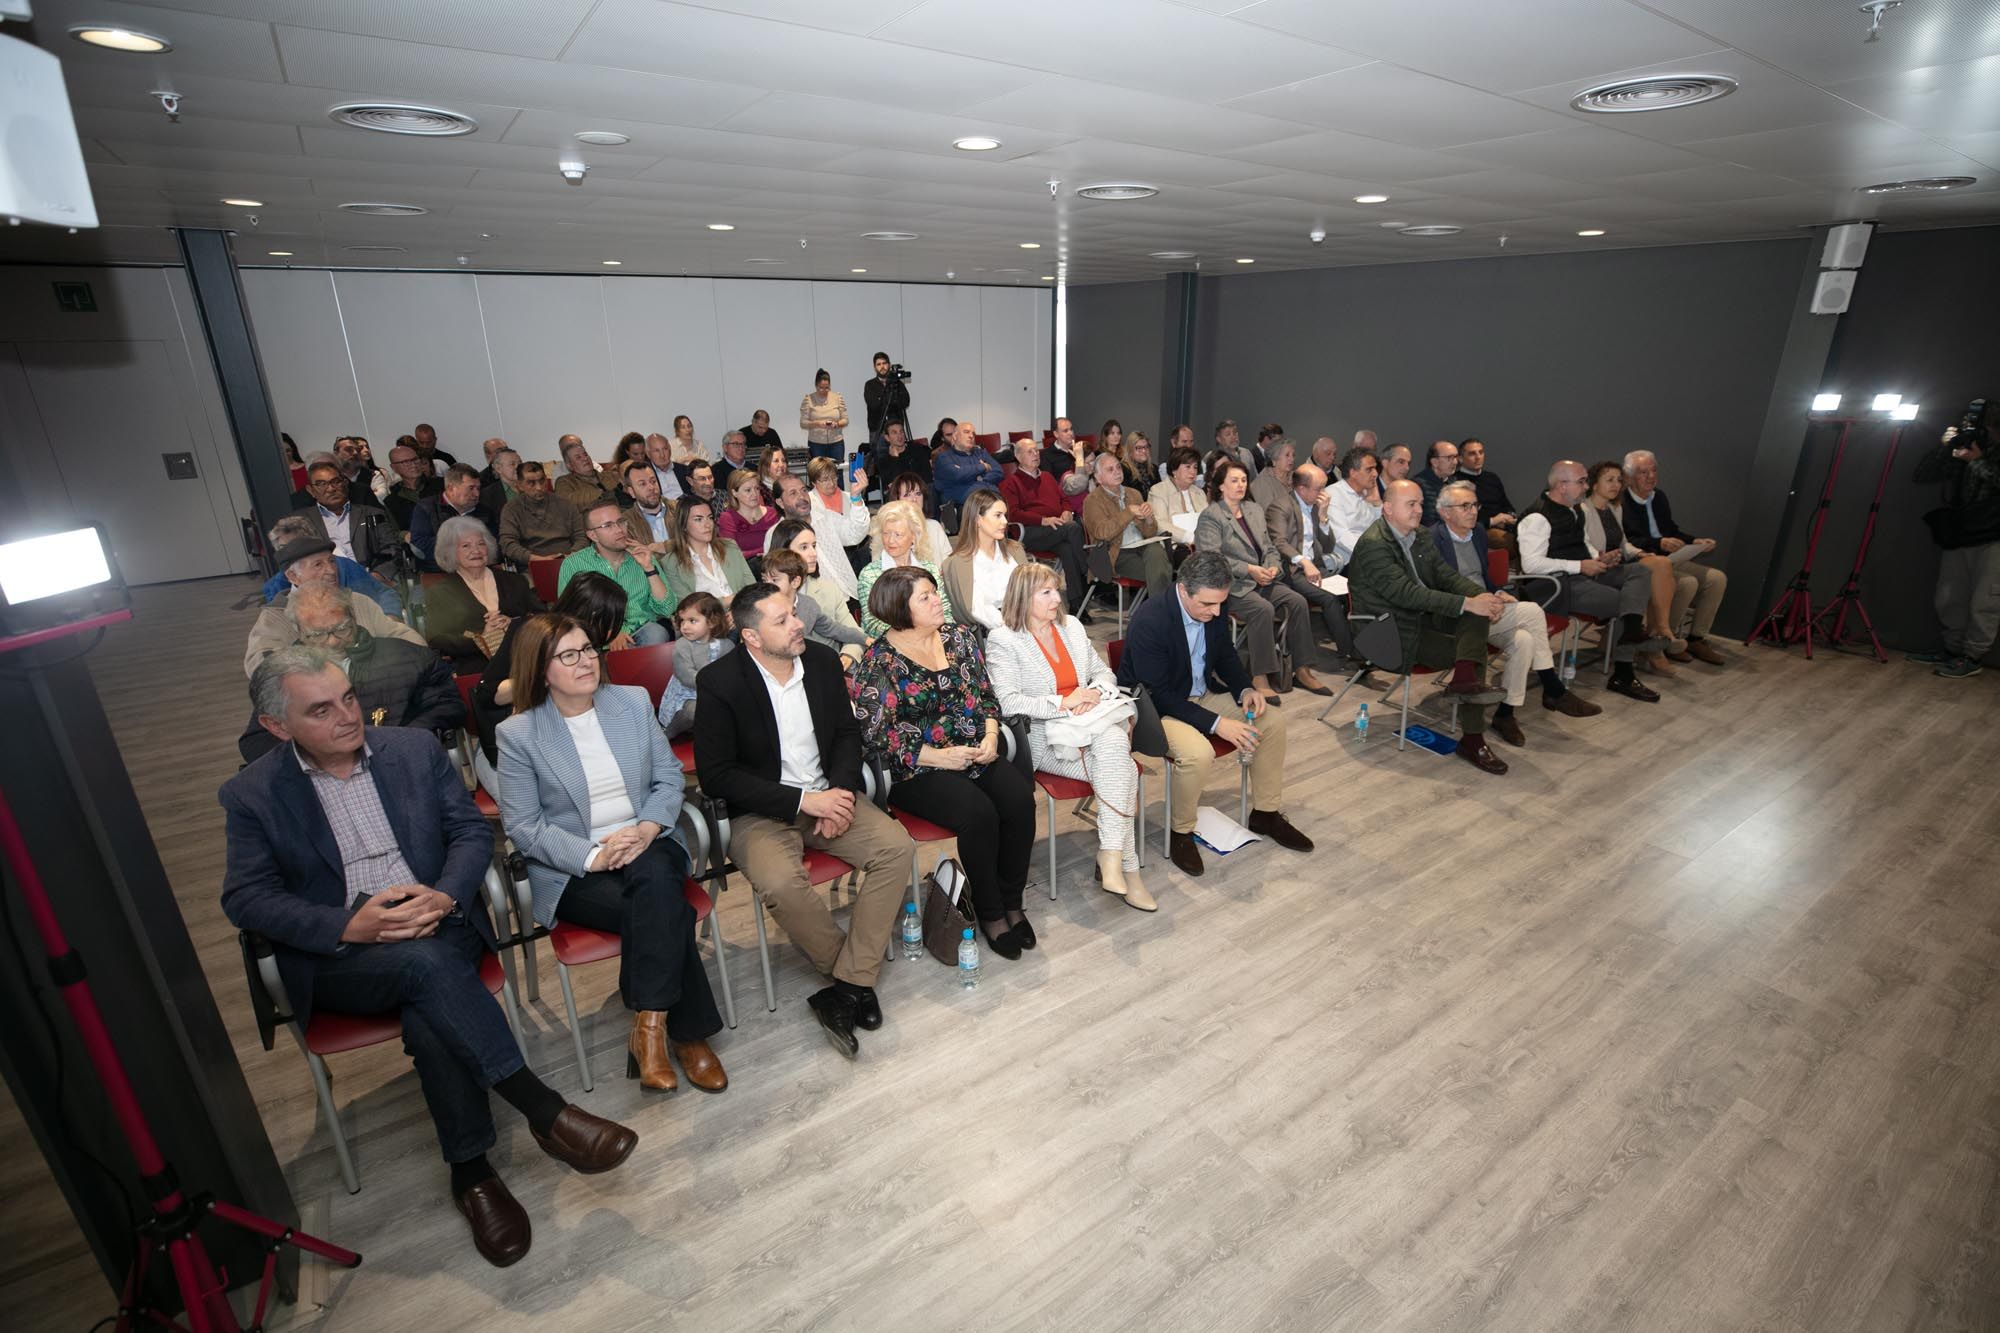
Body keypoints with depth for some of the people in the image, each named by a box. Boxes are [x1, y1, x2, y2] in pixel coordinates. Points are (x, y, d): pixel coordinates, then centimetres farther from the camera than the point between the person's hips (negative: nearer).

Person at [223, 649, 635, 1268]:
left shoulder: (416, 749, 5)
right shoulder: (250, 795, 2)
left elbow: (473, 831, 4)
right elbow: (245, 898, -4)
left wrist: (444, 897, -17)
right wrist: (349, 925, -21)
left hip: (438, 927, 2)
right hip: (339, 956, -1)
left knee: (429, 1014, -32)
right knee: (426, 963, -35)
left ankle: (471, 1171, -16)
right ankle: (544, 1111, -30)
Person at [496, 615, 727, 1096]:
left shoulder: (634, 701, 6)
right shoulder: (518, 734, -3)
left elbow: (669, 777, 6)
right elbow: (522, 827, -5)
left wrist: (647, 829, -14)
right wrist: (593, 855, -19)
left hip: (648, 844, 3)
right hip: (572, 872, -2)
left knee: (654, 881, -34)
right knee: (665, 911, -31)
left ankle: (649, 1029, -25)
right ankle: (687, 1031, -17)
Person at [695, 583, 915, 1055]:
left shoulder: (822, 659, 0)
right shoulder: (720, 682, -14)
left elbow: (847, 733, 10)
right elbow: (715, 776, -14)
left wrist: (840, 791, -10)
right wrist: (801, 801, -20)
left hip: (827, 794, 4)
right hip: (761, 812, -4)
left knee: (897, 846, -19)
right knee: (781, 883, -33)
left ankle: (846, 986, -12)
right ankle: (859, 980, -6)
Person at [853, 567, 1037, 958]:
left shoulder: (959, 636, 8)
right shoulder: (879, 662, -9)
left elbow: (986, 694, 13)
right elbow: (877, 734, -12)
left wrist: (990, 735, -6)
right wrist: (938, 756, -16)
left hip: (977, 753, 5)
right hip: (916, 769, -5)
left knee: (1020, 800, -20)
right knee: (979, 813, -28)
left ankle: (1011, 902, -1)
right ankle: (989, 912, -5)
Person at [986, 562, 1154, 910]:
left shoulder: (1072, 626, 17)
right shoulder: (1002, 640, -3)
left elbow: (1105, 672, 19)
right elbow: (1008, 702, -13)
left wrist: (1095, 691, -5)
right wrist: (1063, 703, -20)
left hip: (1091, 724, 5)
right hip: (1045, 738, -5)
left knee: (1114, 741, -31)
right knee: (1123, 771, -27)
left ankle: (1110, 855, -24)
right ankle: (1127, 869, -17)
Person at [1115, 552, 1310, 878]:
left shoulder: (1214, 608, -8)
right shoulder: (1149, 622, -30)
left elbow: (1225, 654, 11)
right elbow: (1158, 695, -26)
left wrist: (1245, 688, -8)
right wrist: (1216, 723, -29)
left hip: (1203, 692, 8)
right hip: (1155, 706, -8)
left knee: (1272, 721, -1)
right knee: (1197, 752, -34)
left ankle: (1266, 812, 17)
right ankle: (1180, 831, -7)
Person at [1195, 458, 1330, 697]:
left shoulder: (1255, 511, 21)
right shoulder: (1210, 516, -2)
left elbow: (1269, 548, 21)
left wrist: (1273, 567, -2)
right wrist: (1249, 569, -20)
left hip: (1261, 581, 7)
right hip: (1231, 585, -7)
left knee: (1297, 601, -17)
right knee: (1263, 608, -33)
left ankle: (1302, 671, -11)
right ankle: (1260, 677, -27)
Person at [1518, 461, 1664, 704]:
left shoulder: (1574, 511, 17)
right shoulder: (1537, 517, -15)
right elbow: (1531, 564, -24)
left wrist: (1598, 557, 9)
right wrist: (1579, 566, -20)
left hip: (1585, 573, 10)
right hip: (1561, 583, -10)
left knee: (1640, 571, -6)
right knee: (1623, 601, -14)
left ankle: (1631, 630, -23)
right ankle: (1623, 676, -2)